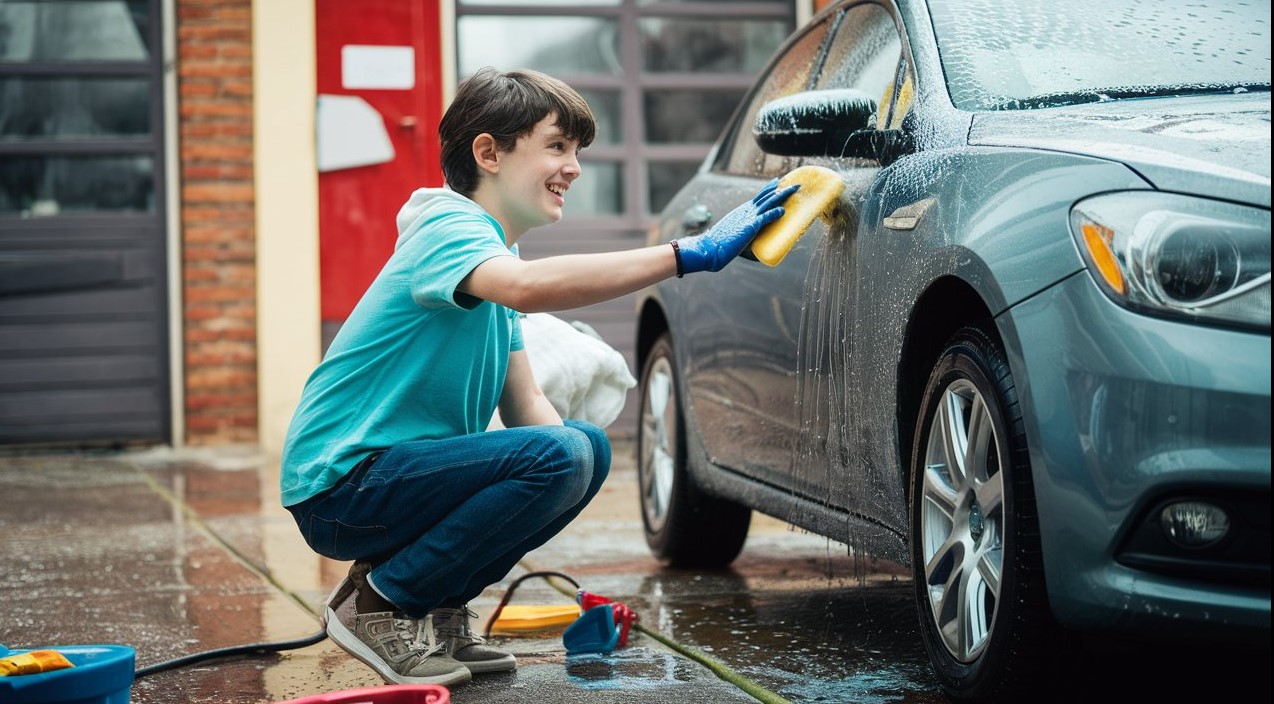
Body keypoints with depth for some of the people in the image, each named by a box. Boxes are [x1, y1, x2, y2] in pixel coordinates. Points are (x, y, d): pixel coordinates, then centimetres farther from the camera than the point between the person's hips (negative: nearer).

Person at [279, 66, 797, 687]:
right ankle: (377, 602, -11)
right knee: (560, 455, -24)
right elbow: (528, 286, -41)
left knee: (587, 444, 7)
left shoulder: (492, 249, 15)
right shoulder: (447, 229, -16)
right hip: (341, 486, -10)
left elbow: (522, 404, 13)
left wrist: (575, 455, -7)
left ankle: (434, 610, 6)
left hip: (407, 467, 10)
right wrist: (689, 253, -40)